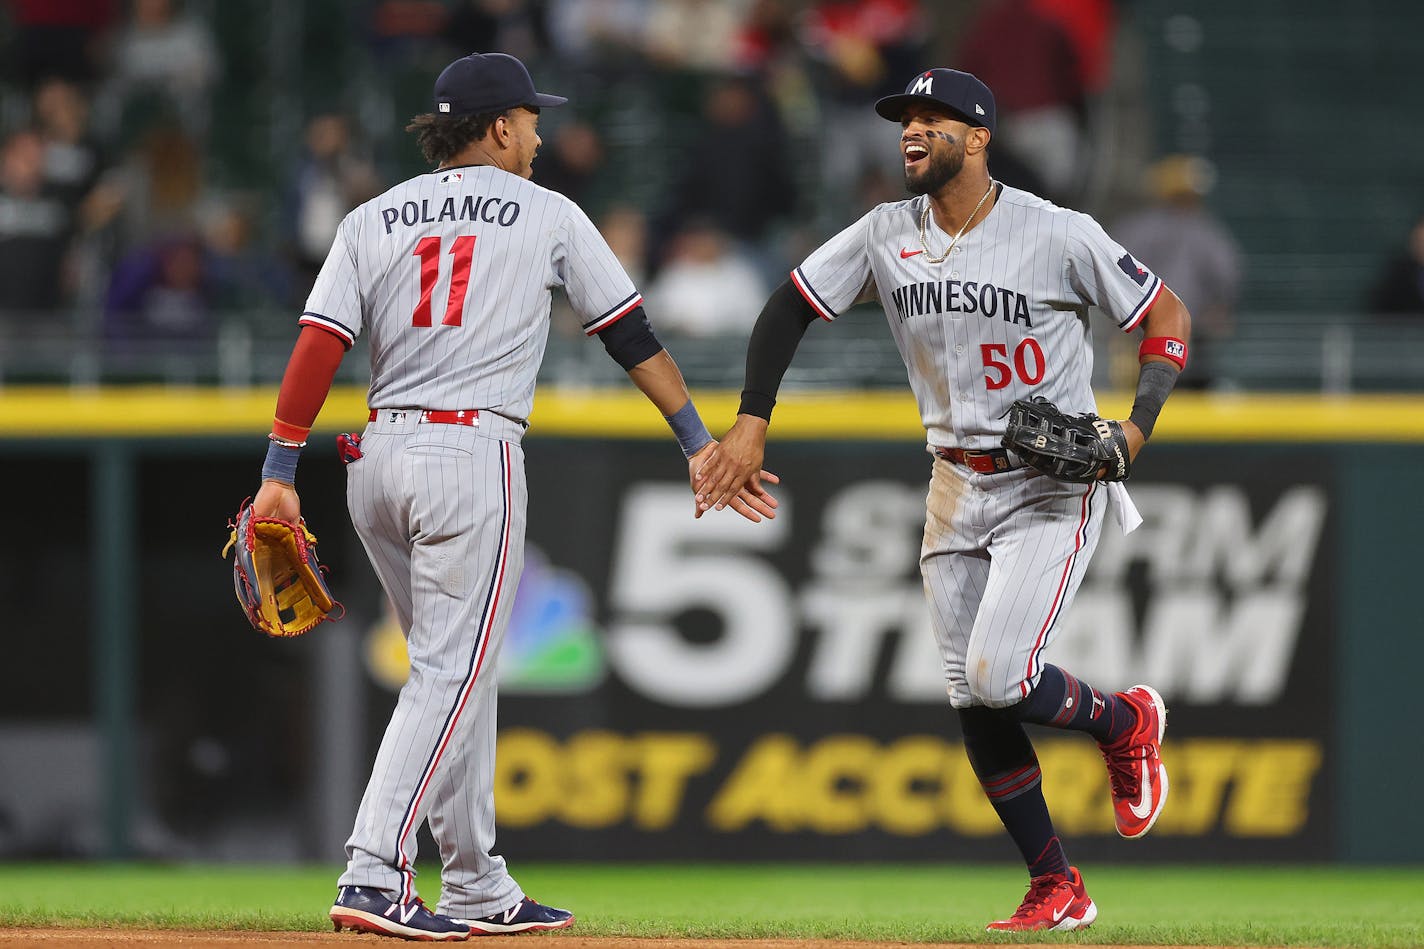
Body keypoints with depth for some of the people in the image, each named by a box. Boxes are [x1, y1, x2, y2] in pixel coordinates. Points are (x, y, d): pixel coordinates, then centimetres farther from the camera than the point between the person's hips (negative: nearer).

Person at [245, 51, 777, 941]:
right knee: (451, 672, -7)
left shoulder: (373, 219, 12)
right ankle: (373, 876, -20)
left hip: (380, 460, 5)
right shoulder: (548, 216, 5)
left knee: (457, 668, 14)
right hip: (473, 455, -5)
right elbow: (633, 336, 6)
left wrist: (281, 473, 0)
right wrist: (699, 442, 11)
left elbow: (318, 346, 2)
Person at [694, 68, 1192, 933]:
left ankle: (1122, 722, 12)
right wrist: (751, 425, -1)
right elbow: (790, 307, 8)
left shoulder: (1060, 236, -14)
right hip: (957, 492, 5)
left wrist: (1137, 429, -20)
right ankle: (1058, 891, 14)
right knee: (974, 703, 2)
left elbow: (1168, 316, -7)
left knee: (997, 678, -19)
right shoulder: (887, 237, -1)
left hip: (1053, 492, -5)